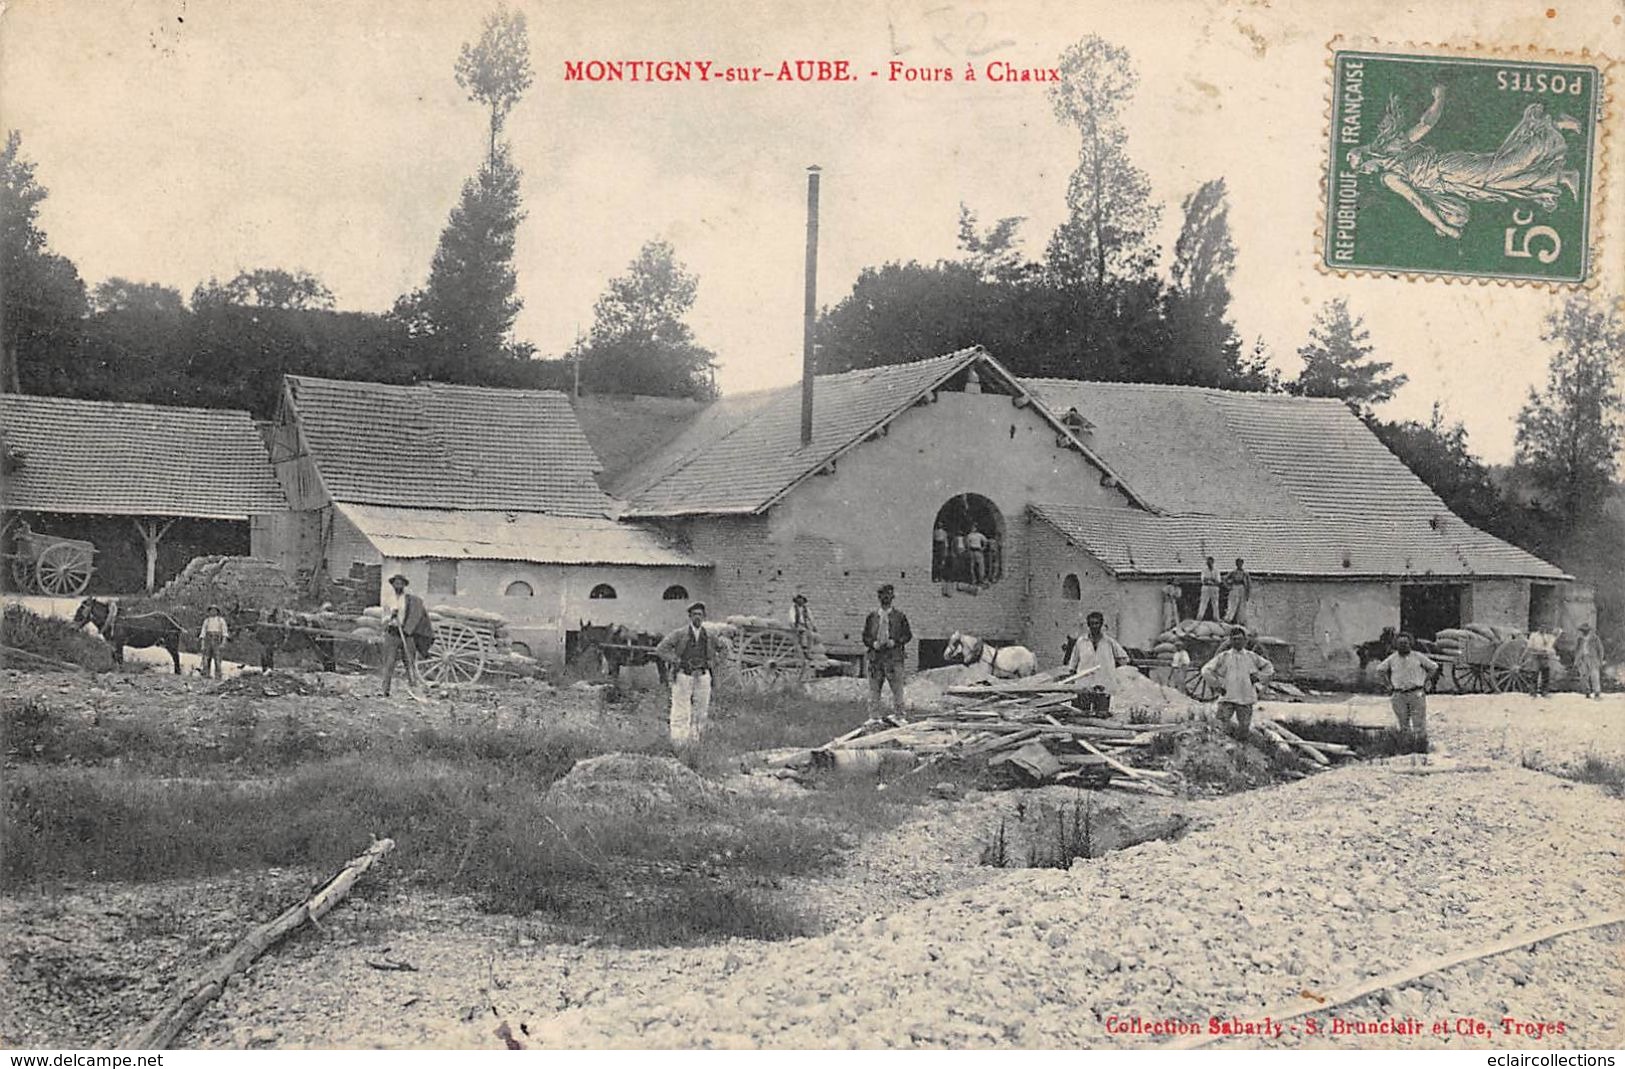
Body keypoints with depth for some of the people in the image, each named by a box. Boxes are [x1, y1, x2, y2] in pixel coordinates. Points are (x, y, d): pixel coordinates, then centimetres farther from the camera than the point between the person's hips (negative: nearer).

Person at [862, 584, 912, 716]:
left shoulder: (899, 616, 7)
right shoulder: (871, 617, 12)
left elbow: (908, 635, 7)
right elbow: (865, 637, 14)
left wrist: (895, 642, -9)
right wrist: (873, 643, -6)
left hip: (894, 657, -2)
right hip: (875, 657, 2)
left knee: (897, 688, -6)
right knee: (874, 689, 1)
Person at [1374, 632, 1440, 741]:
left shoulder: (1418, 657, 1)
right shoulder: (1392, 659, 6)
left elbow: (1434, 667, 9)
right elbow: (1380, 670, 19)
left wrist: (1426, 682, 4)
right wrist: (1388, 684, 11)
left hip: (1417, 694, -2)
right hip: (1398, 695, 2)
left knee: (1419, 723, -5)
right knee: (1403, 725, 6)